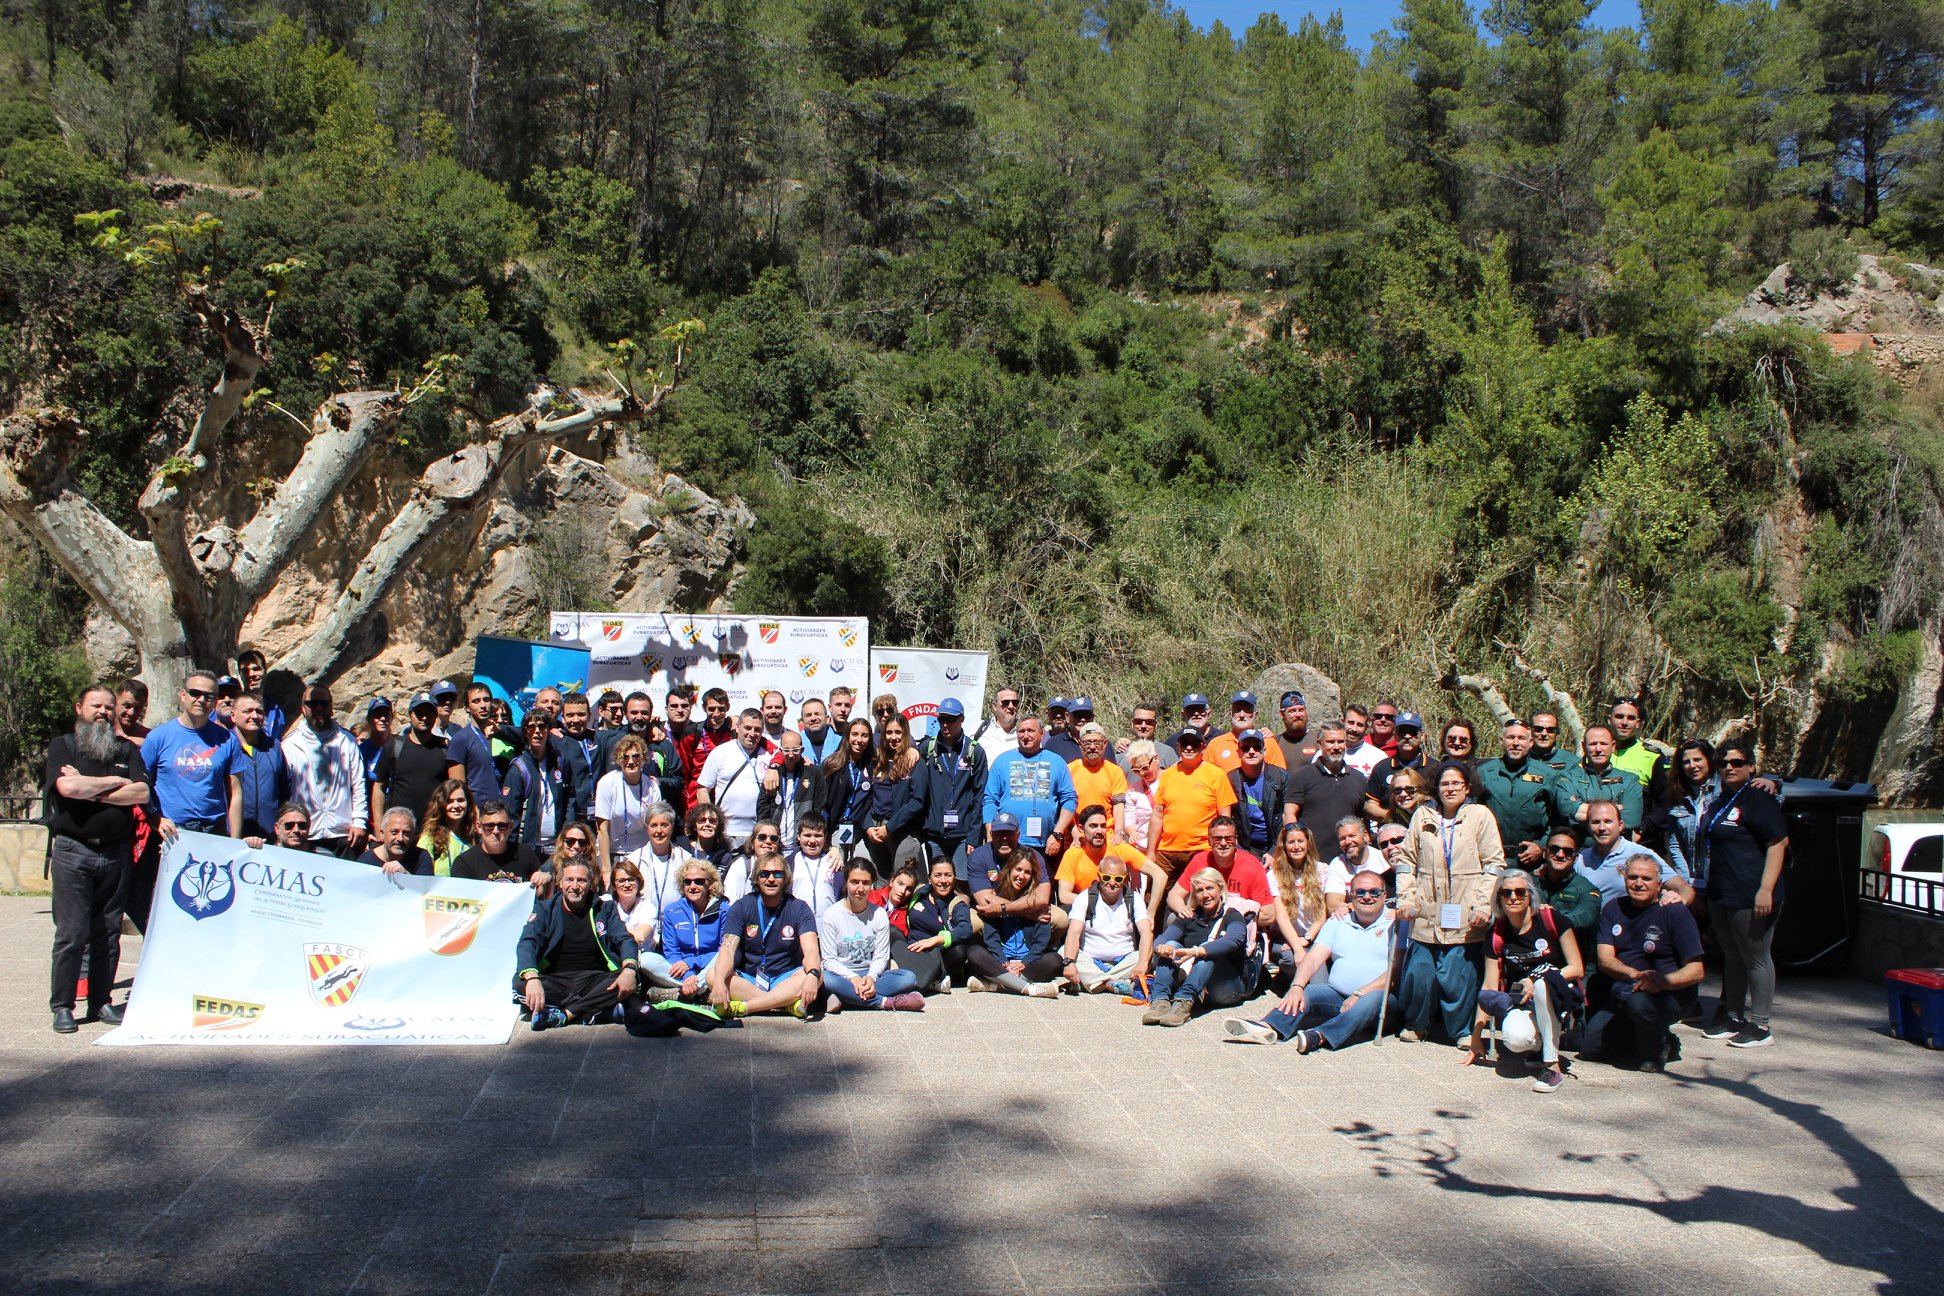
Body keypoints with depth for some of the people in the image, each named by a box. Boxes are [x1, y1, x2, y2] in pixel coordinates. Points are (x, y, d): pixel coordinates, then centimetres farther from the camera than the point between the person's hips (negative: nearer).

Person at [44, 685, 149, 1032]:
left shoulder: (127, 750, 14)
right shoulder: (63, 745, 7)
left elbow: (141, 793, -2)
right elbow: (67, 787, -12)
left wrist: (90, 790, -6)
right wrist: (115, 781, -3)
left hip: (116, 851, 3)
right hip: (72, 850, -3)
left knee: (108, 932, 5)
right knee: (71, 932, -5)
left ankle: (101, 1001, 13)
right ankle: (62, 1006, 3)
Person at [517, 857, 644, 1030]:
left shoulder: (605, 909, 11)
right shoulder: (544, 909, 6)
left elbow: (625, 940, -1)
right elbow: (527, 943, -10)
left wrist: (630, 969, -25)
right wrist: (532, 978, -32)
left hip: (594, 980, 0)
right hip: (555, 981, 0)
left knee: (633, 980, -27)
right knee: (520, 982, -31)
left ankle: (565, 1014, -30)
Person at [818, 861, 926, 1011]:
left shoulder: (879, 914, 5)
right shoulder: (831, 914, -2)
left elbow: (881, 957, 2)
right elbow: (829, 959, -6)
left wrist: (871, 977, -20)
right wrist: (853, 978, -23)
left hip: (870, 975, 3)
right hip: (842, 975, -3)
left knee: (909, 978, -24)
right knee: (826, 979, -38)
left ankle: (845, 999, -32)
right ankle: (888, 1002, -32)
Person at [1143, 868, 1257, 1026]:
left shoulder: (1232, 915, -2)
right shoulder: (1189, 917, 11)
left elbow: (1233, 940, -26)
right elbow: (1162, 938, -4)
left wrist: (1196, 952, -41)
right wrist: (1161, 947, -30)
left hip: (1231, 988, -4)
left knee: (1208, 950, -28)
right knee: (1171, 945, -17)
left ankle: (1184, 1002, -47)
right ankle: (1160, 1000, -37)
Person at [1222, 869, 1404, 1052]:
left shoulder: (1396, 924, 4)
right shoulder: (1338, 922, 16)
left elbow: (1397, 971, -9)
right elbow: (1315, 957, 5)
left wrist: (1361, 994, -20)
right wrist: (1297, 987, -15)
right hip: (1338, 995, 4)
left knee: (1375, 998, -37)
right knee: (1305, 993, -21)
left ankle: (1320, 1036, -56)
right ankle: (1268, 1027, -49)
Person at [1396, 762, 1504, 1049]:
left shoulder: (1480, 815, 3)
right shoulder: (1423, 816, 9)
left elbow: (1494, 864, 1)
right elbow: (1408, 860, 13)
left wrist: (1483, 905, -6)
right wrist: (1405, 898, 3)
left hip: (1464, 916, -2)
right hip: (1426, 914, 2)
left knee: (1459, 974, -3)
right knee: (1418, 972, 2)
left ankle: (1462, 1030, 17)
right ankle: (1417, 1024, 24)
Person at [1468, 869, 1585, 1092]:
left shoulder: (1551, 920, -7)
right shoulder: (1497, 934, 0)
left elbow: (1577, 969, -7)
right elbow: (1489, 988, 1)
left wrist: (1537, 981, -22)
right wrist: (1476, 1035, -2)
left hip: (1558, 995, -1)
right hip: (1519, 1001, 1)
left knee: (1543, 978, -37)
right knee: (1516, 1039, -33)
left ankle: (1552, 1065, -25)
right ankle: (1540, 1046, 8)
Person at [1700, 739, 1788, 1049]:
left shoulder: (1758, 799, -10)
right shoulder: (1718, 802, 16)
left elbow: (1779, 843, -16)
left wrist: (1766, 889, -22)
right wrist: (1705, 890, 22)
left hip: (1750, 896, -9)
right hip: (1720, 894, 9)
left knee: (1755, 958, -2)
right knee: (1732, 957, 15)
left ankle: (1759, 1026, 5)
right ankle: (1733, 1017, 24)